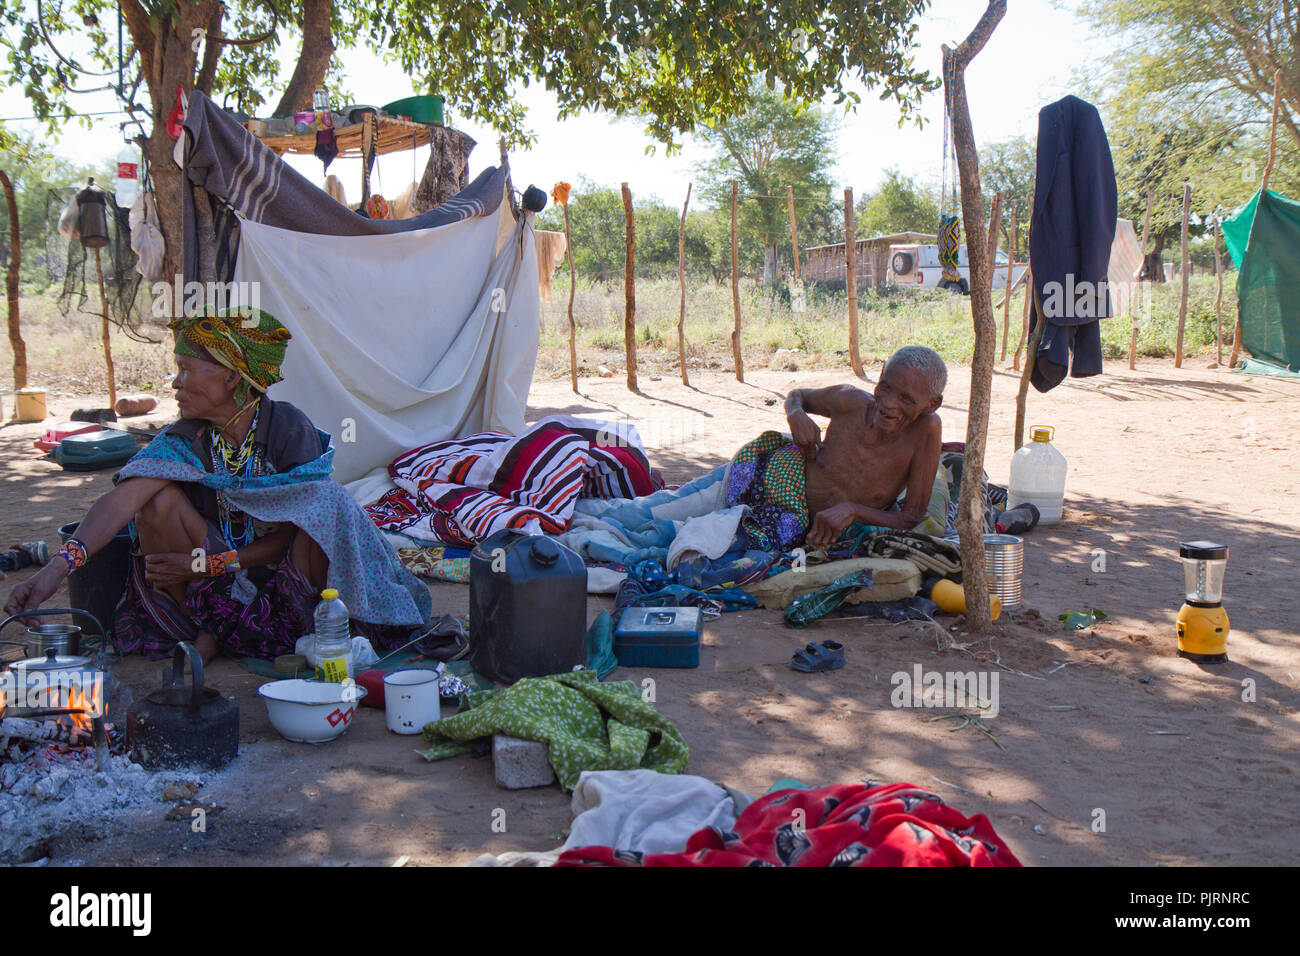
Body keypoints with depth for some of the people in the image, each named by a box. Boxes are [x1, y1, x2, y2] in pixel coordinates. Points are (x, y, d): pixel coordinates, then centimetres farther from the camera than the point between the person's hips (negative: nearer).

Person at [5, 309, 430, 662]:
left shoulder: (288, 427, -15)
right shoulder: (185, 439, -9)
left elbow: (297, 530, -14)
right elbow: (122, 500, -24)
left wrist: (206, 563, -21)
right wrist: (59, 566, -40)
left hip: (280, 570, -3)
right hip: (218, 588, 3)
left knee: (327, 501, -29)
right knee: (159, 499, -22)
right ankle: (206, 634, -8)